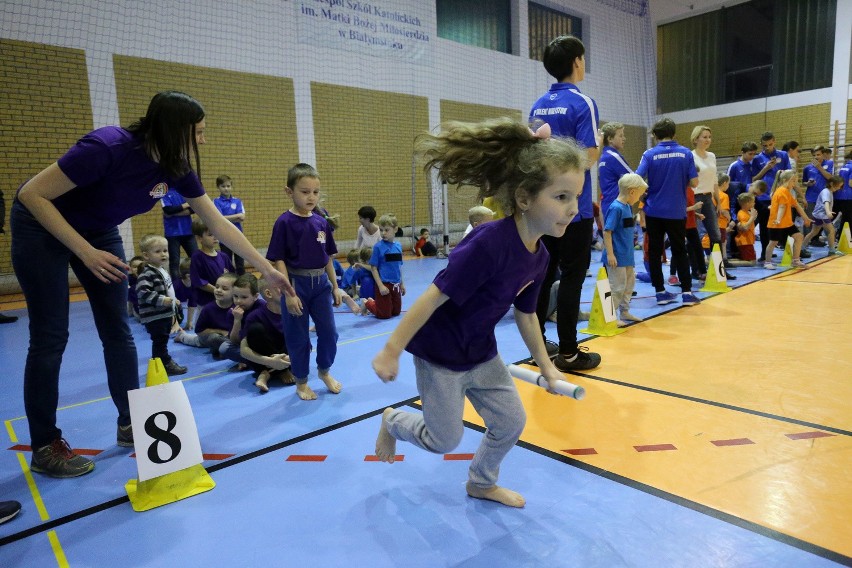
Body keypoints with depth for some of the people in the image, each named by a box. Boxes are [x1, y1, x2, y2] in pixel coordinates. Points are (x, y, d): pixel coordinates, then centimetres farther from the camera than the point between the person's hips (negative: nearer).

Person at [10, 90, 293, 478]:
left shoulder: (176, 168, -14)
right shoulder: (109, 147, -34)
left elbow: (219, 224, -8)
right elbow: (32, 194, -27)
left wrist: (267, 269, -9)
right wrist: (86, 252, -30)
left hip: (100, 232, 6)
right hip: (43, 227, -6)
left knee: (117, 330, 4)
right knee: (51, 337, -5)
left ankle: (131, 423, 18)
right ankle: (45, 447, 8)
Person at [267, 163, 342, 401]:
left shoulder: (322, 222, 3)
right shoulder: (285, 222, -11)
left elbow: (328, 258, 10)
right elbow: (279, 260, -12)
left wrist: (335, 286, 10)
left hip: (321, 283, 5)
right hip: (297, 283, -4)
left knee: (329, 331, 10)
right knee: (298, 336, 8)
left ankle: (325, 371, 35)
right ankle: (301, 382, 26)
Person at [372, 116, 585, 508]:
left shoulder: (538, 256, -6)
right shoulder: (488, 243, -32)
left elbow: (526, 315, 8)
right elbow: (434, 297, -28)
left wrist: (546, 366, 15)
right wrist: (391, 351, -23)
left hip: (482, 354, 7)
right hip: (440, 354, -7)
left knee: (511, 422, 13)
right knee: (445, 440, 8)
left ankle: (482, 483, 40)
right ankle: (392, 421, 39)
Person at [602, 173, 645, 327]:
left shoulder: (628, 207, 9)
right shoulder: (616, 208, -19)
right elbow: (607, 232, -22)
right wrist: (610, 254, -23)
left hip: (627, 256, 10)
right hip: (616, 257, -10)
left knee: (630, 283, 18)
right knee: (617, 286, -4)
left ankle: (624, 312, 31)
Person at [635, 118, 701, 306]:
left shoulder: (649, 154, -5)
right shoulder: (685, 153, -2)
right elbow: (694, 183, -2)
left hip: (654, 211, -1)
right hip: (676, 211, 1)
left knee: (654, 252, 9)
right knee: (680, 252, 11)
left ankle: (660, 292, 11)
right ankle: (687, 293, 10)